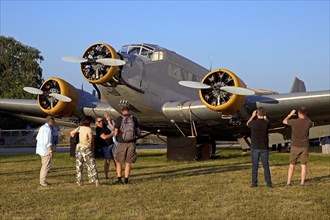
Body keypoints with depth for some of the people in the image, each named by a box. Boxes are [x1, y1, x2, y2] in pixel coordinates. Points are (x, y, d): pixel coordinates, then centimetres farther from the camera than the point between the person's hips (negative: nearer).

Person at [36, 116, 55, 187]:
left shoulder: (42, 127, 10)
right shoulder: (48, 129, -19)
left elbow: (37, 138, 19)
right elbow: (48, 142, -23)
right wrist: (51, 151, -22)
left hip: (41, 149, 10)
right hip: (46, 150, -10)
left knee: (44, 165, 17)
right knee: (46, 166, -4)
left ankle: (42, 180, 21)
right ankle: (43, 181, -1)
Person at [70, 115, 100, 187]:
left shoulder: (80, 128, 5)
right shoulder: (88, 129, -12)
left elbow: (71, 133, 15)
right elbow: (90, 136, -30)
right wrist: (90, 143, -13)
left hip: (79, 147, 6)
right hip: (86, 148, -6)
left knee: (79, 165, 11)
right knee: (91, 165, 1)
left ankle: (79, 181, 12)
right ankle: (96, 181, 1)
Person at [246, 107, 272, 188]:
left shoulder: (253, 123, -10)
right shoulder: (266, 123, -10)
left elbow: (247, 124, 15)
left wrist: (252, 116, 28)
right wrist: (265, 117, 35)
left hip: (255, 148, -1)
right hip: (264, 148, 1)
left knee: (255, 166, 7)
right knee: (266, 166, 8)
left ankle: (254, 183, 8)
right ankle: (269, 183, 6)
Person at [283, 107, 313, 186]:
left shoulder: (294, 121, -16)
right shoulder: (308, 123, -10)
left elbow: (284, 121, 6)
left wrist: (291, 114, 17)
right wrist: (305, 115, 20)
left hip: (295, 147, -1)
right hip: (304, 147, 1)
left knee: (292, 165, 8)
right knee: (303, 165, 10)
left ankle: (288, 182, 4)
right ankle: (302, 182, 8)